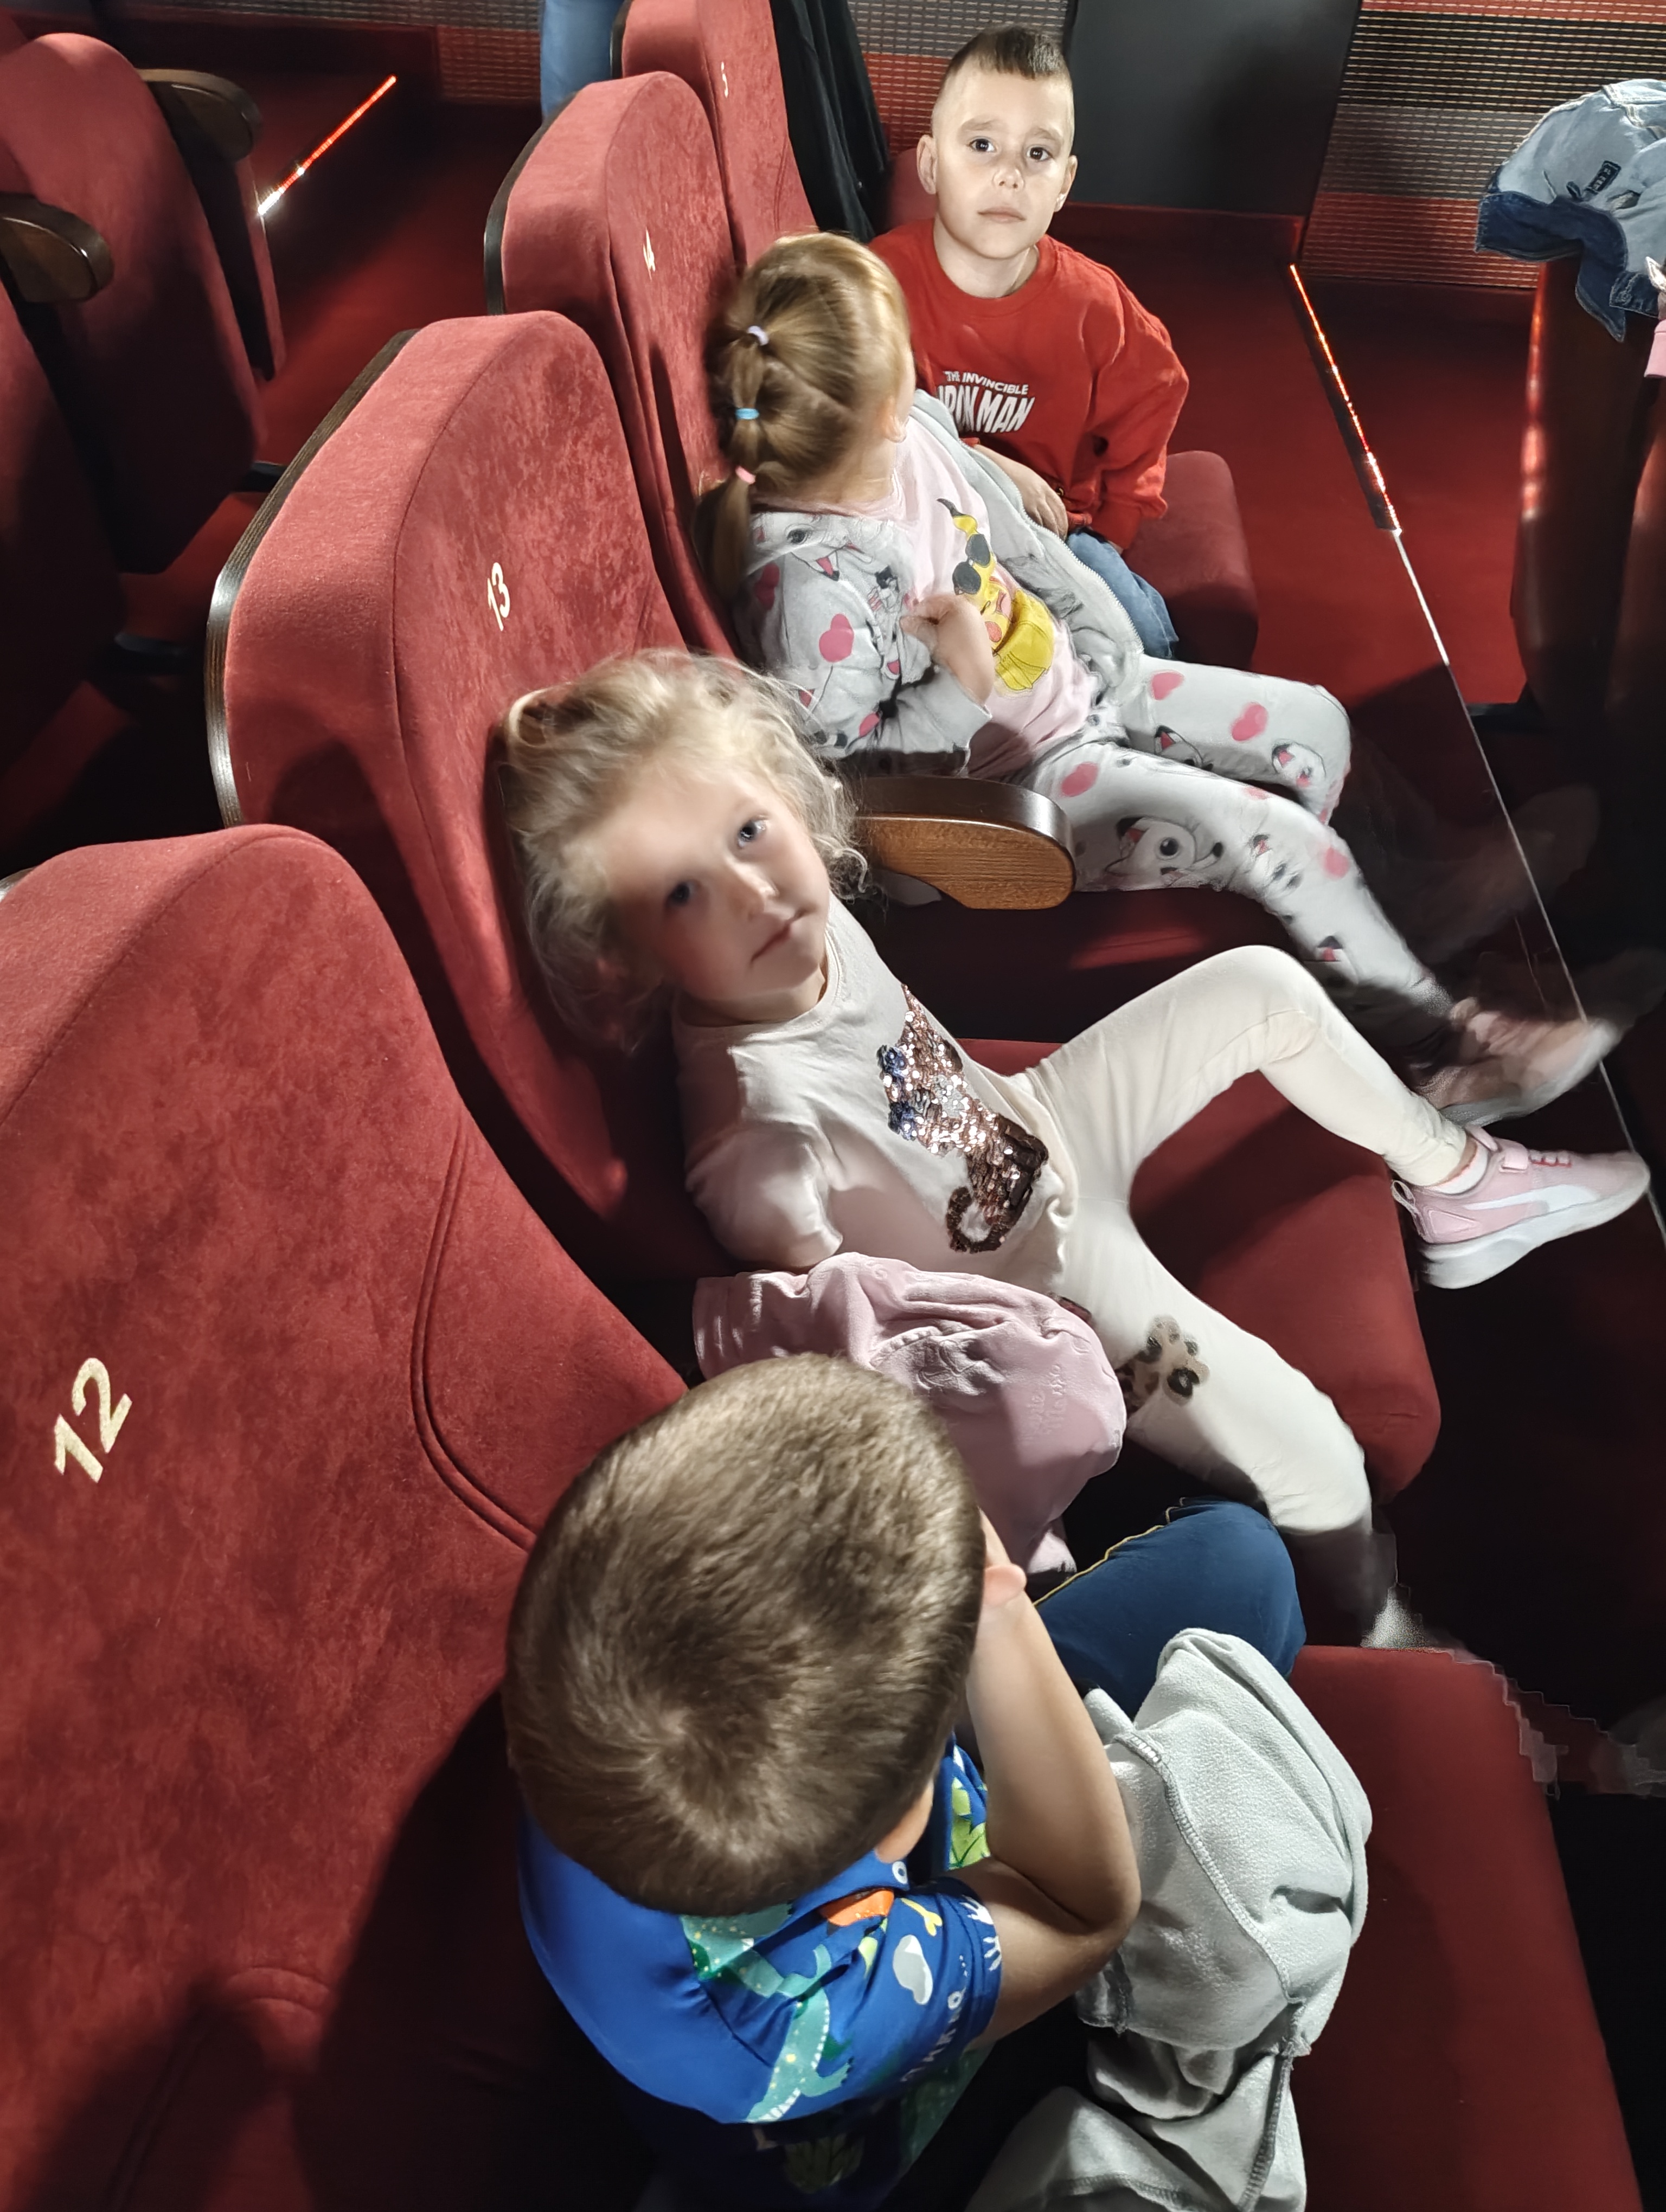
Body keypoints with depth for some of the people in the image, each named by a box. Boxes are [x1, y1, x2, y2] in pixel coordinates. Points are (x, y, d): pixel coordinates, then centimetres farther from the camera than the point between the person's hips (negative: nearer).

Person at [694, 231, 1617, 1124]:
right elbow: (840, 765, -24)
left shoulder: (914, 432, -8)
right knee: (1280, 835, -14)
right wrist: (960, 690, -33)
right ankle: (1445, 1050, 4)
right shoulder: (805, 582, -33)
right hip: (1013, 776, -9)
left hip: (1077, 680, 9)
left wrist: (1110, 646, 5)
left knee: (1313, 723, 11)